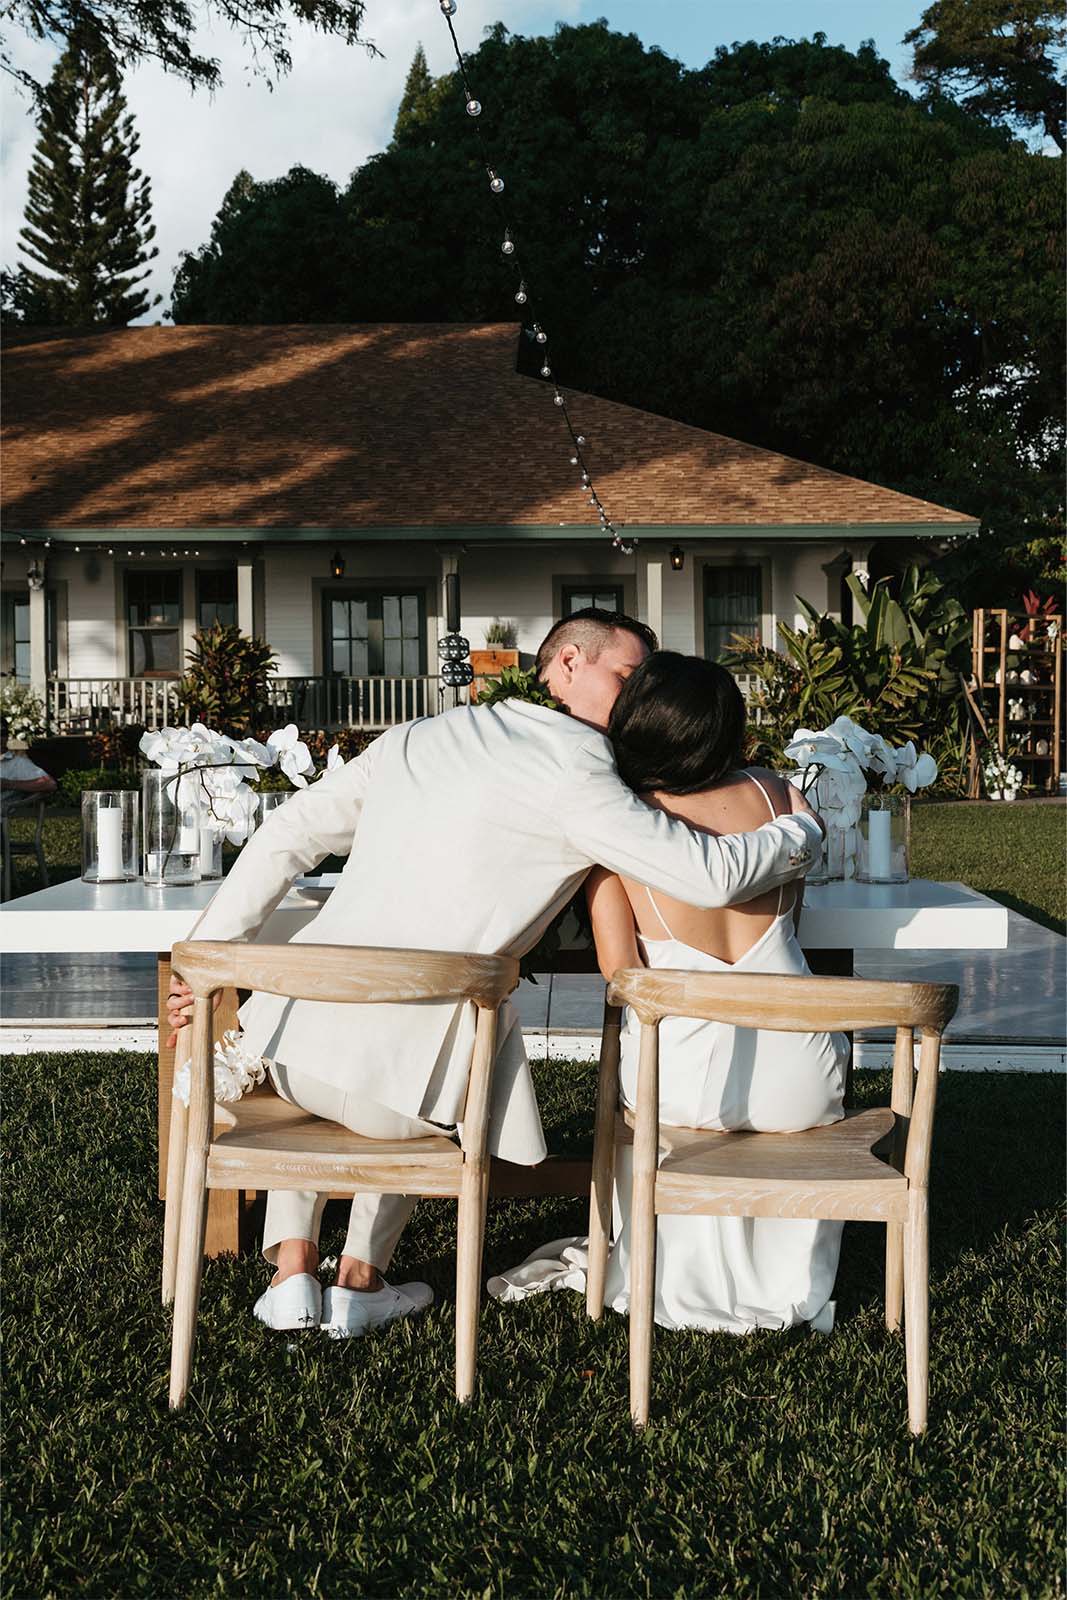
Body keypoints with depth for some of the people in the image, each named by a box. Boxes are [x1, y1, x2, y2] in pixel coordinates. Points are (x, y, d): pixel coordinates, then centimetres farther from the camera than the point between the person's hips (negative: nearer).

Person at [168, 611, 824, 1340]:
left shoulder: (417, 738, 14)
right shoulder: (573, 773, -6)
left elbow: (286, 838, 13)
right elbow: (714, 875, -11)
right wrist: (803, 830, 9)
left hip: (298, 1048, 5)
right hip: (402, 1072, -5)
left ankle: (293, 1268, 33)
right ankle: (360, 1281, 37)